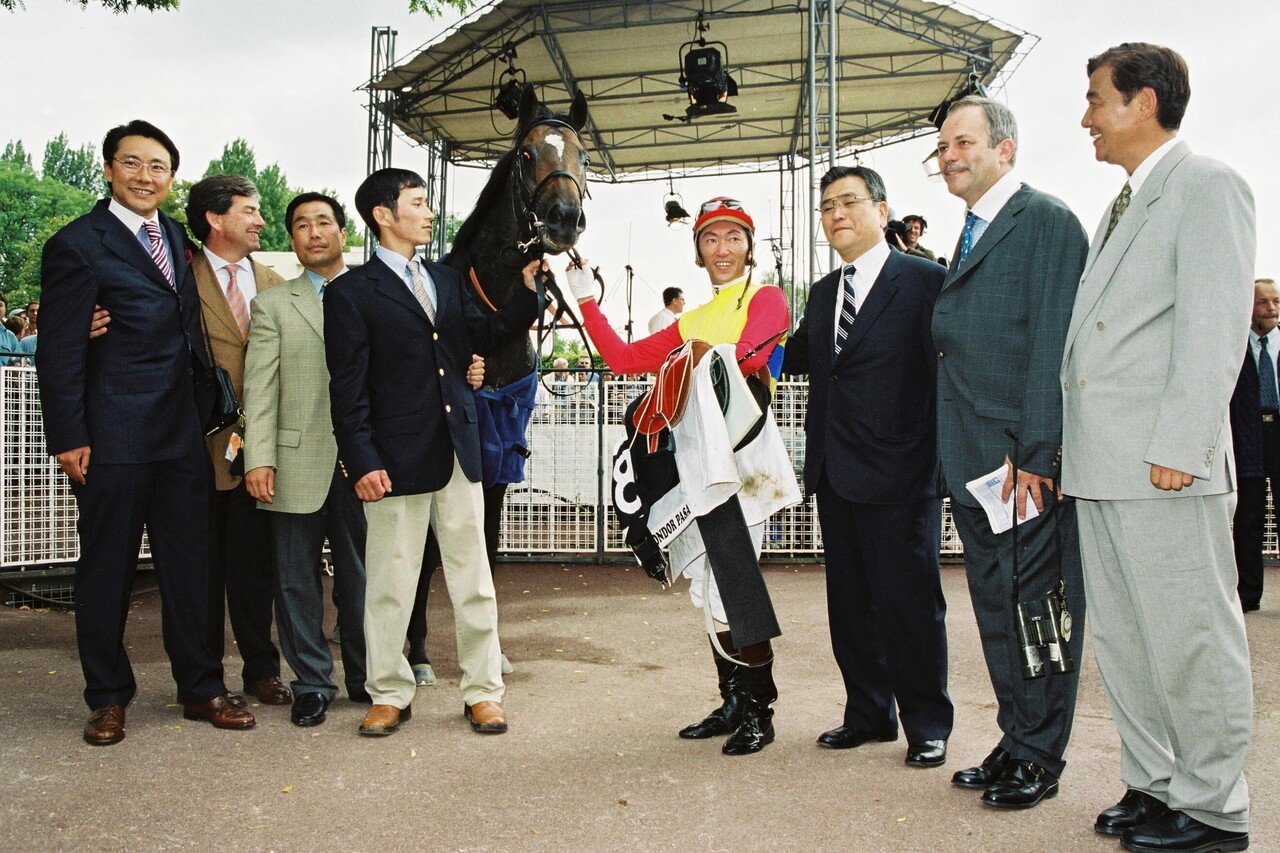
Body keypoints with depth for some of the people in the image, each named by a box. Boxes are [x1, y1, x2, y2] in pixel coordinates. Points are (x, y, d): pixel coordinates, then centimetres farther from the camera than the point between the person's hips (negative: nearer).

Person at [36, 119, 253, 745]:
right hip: (112, 438, -6)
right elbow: (59, 352, -9)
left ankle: (200, 688, 23)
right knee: (107, 570, 8)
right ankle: (107, 698, 23)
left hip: (182, 434, 6)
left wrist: (205, 411, 14)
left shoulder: (175, 236, 13)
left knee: (190, 564, 11)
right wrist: (68, 438, -13)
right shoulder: (78, 245, -7)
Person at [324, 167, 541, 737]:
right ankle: (390, 694, 23)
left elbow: (487, 336, 13)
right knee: (391, 583, 6)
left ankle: (483, 691, 20)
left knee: (472, 578, 9)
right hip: (398, 458, -5)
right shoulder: (352, 292, -2)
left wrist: (528, 287, 3)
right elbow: (348, 388, -6)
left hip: (459, 451, 5)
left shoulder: (447, 280, 16)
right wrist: (361, 461, -13)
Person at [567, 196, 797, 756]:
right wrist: (587, 300, 16)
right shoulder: (690, 321, 23)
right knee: (711, 585, 8)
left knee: (735, 586, -10)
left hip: (740, 449, -6)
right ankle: (734, 703, 18)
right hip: (697, 457, 7)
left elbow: (750, 354, -15)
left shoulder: (766, 299, 5)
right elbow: (623, 358, 18)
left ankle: (759, 713, 1)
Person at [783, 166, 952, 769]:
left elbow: (945, 373, -9)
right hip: (834, 471, 7)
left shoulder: (925, 281, -5)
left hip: (898, 472, -7)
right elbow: (794, 358, 16)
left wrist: (941, 460, -14)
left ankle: (927, 724, 18)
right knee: (849, 600, 13)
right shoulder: (823, 294, 17)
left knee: (910, 599, 2)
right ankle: (868, 713, 27)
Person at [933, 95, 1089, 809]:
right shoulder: (973, 235, 20)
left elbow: (1053, 344, -15)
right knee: (996, 609, 14)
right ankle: (1016, 743, 27)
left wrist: (1034, 455, -19)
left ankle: (1040, 759, 15)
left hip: (1029, 461, -9)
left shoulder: (1047, 221, -7)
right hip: (977, 461, 9)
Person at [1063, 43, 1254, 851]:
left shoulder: (1207, 186, -5)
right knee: (1122, 639, 14)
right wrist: (1071, 450, 13)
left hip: (1165, 465, -9)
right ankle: (1154, 785, 27)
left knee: (1190, 640, 1)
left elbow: (1216, 325, -14)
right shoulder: (1124, 204, 21)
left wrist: (1178, 446, -20)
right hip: (1102, 467, 9)